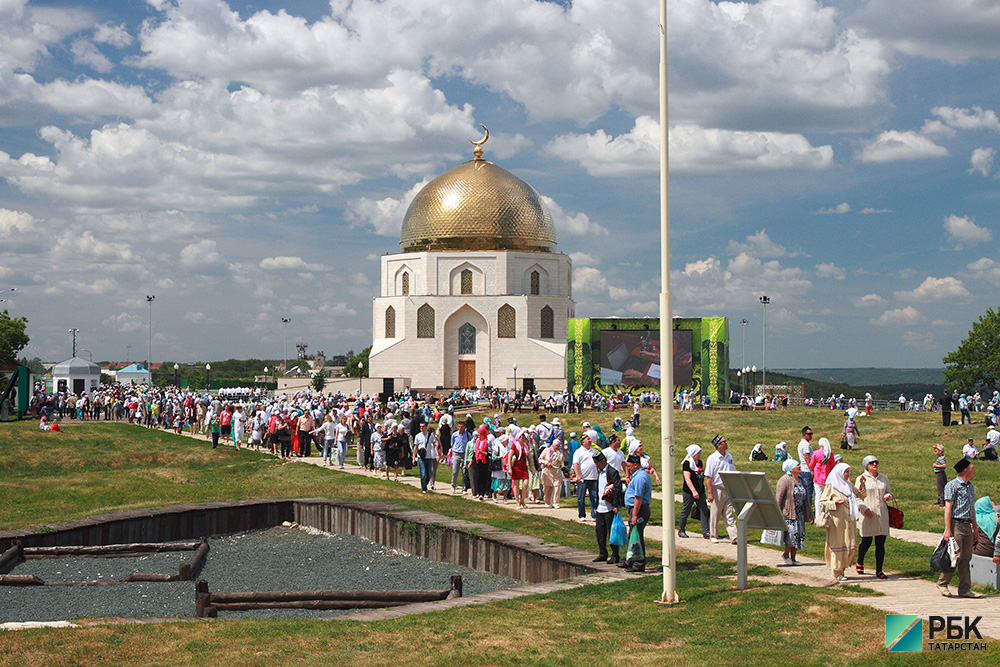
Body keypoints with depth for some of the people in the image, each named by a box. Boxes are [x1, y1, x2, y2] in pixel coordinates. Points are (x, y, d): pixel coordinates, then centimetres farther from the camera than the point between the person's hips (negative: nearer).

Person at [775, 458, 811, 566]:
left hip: (799, 513, 8)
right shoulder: (785, 480, -10)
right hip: (788, 513, -8)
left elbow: (805, 498, 22)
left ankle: (793, 559, 13)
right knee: (792, 533, -16)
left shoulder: (800, 481, 15)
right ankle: (786, 555, 2)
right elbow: (778, 498, -14)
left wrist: (810, 514, 23)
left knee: (799, 535, 4)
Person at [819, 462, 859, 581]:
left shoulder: (849, 486, 15)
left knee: (850, 546, 3)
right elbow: (822, 502, -5)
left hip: (848, 521, 6)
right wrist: (835, 502, -18)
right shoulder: (831, 487, -5)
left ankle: (841, 568, 18)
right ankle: (837, 572, 5)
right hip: (837, 521, -6)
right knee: (837, 545, -3)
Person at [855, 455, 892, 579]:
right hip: (867, 516, -3)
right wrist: (865, 509, -15)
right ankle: (859, 564, 26)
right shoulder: (861, 479, 1)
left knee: (881, 543, 0)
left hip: (882, 515, 4)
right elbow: (856, 497, -2)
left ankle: (879, 570, 7)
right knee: (866, 542, -1)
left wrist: (888, 496, 1)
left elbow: (889, 492, 25)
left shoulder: (884, 478, 14)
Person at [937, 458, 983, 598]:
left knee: (966, 558, 6)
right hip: (956, 524, -8)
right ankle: (942, 583, 4)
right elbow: (948, 507, -13)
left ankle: (965, 589, 9)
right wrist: (947, 529, -19)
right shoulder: (952, 485, -7)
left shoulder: (971, 487, 17)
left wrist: (975, 526, 21)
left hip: (967, 526, 8)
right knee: (956, 556, -11)